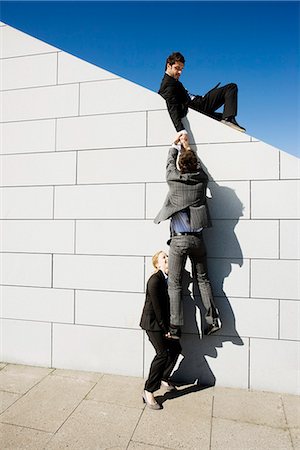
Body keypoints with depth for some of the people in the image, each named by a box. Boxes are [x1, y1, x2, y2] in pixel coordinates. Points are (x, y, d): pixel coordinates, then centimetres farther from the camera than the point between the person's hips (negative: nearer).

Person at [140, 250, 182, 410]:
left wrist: (169, 326, 5)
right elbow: (157, 307, -20)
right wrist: (165, 329, -15)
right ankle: (148, 392, 0)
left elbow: (169, 303, 7)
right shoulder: (155, 280, -21)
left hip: (164, 321, 8)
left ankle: (163, 379, 34)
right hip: (152, 322, -8)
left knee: (175, 348, 14)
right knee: (163, 353, -13)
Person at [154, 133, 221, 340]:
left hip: (179, 239, -3)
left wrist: (177, 144, 36)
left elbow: (170, 161, 18)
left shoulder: (174, 179, -3)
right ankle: (213, 319, 17)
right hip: (197, 238, 3)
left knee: (175, 284, 4)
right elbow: (198, 163, 25)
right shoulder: (202, 179, 3)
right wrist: (187, 146, 38)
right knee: (203, 279, 18)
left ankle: (175, 328, 6)